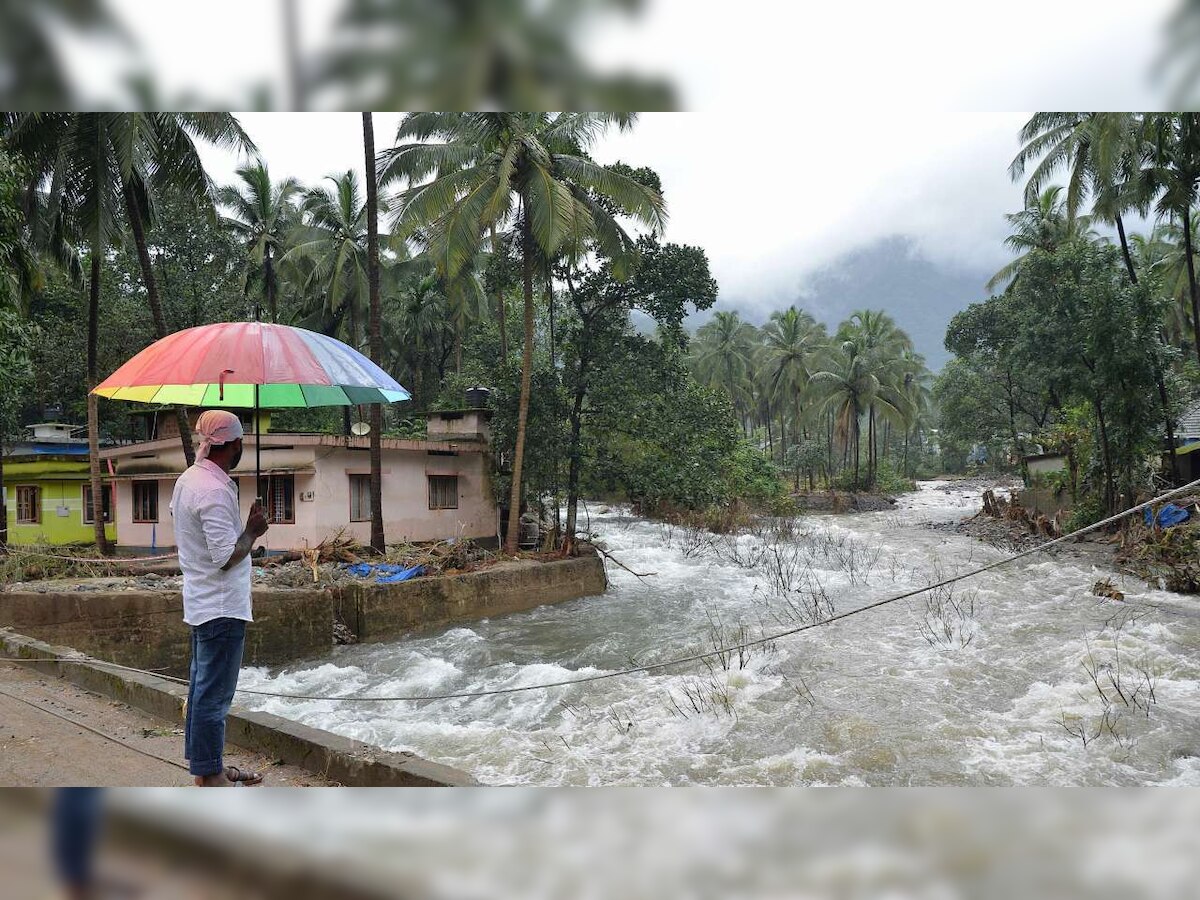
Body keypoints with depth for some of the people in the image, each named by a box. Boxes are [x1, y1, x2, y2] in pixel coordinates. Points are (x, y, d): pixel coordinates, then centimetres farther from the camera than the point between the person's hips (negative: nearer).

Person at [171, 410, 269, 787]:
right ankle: (209, 777, 9)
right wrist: (253, 531, -9)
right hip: (221, 607, -10)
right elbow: (226, 556, -24)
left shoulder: (187, 479, 8)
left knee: (203, 686, 18)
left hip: (202, 603, 10)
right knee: (214, 694, -1)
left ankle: (206, 765, 30)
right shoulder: (215, 490, -22)